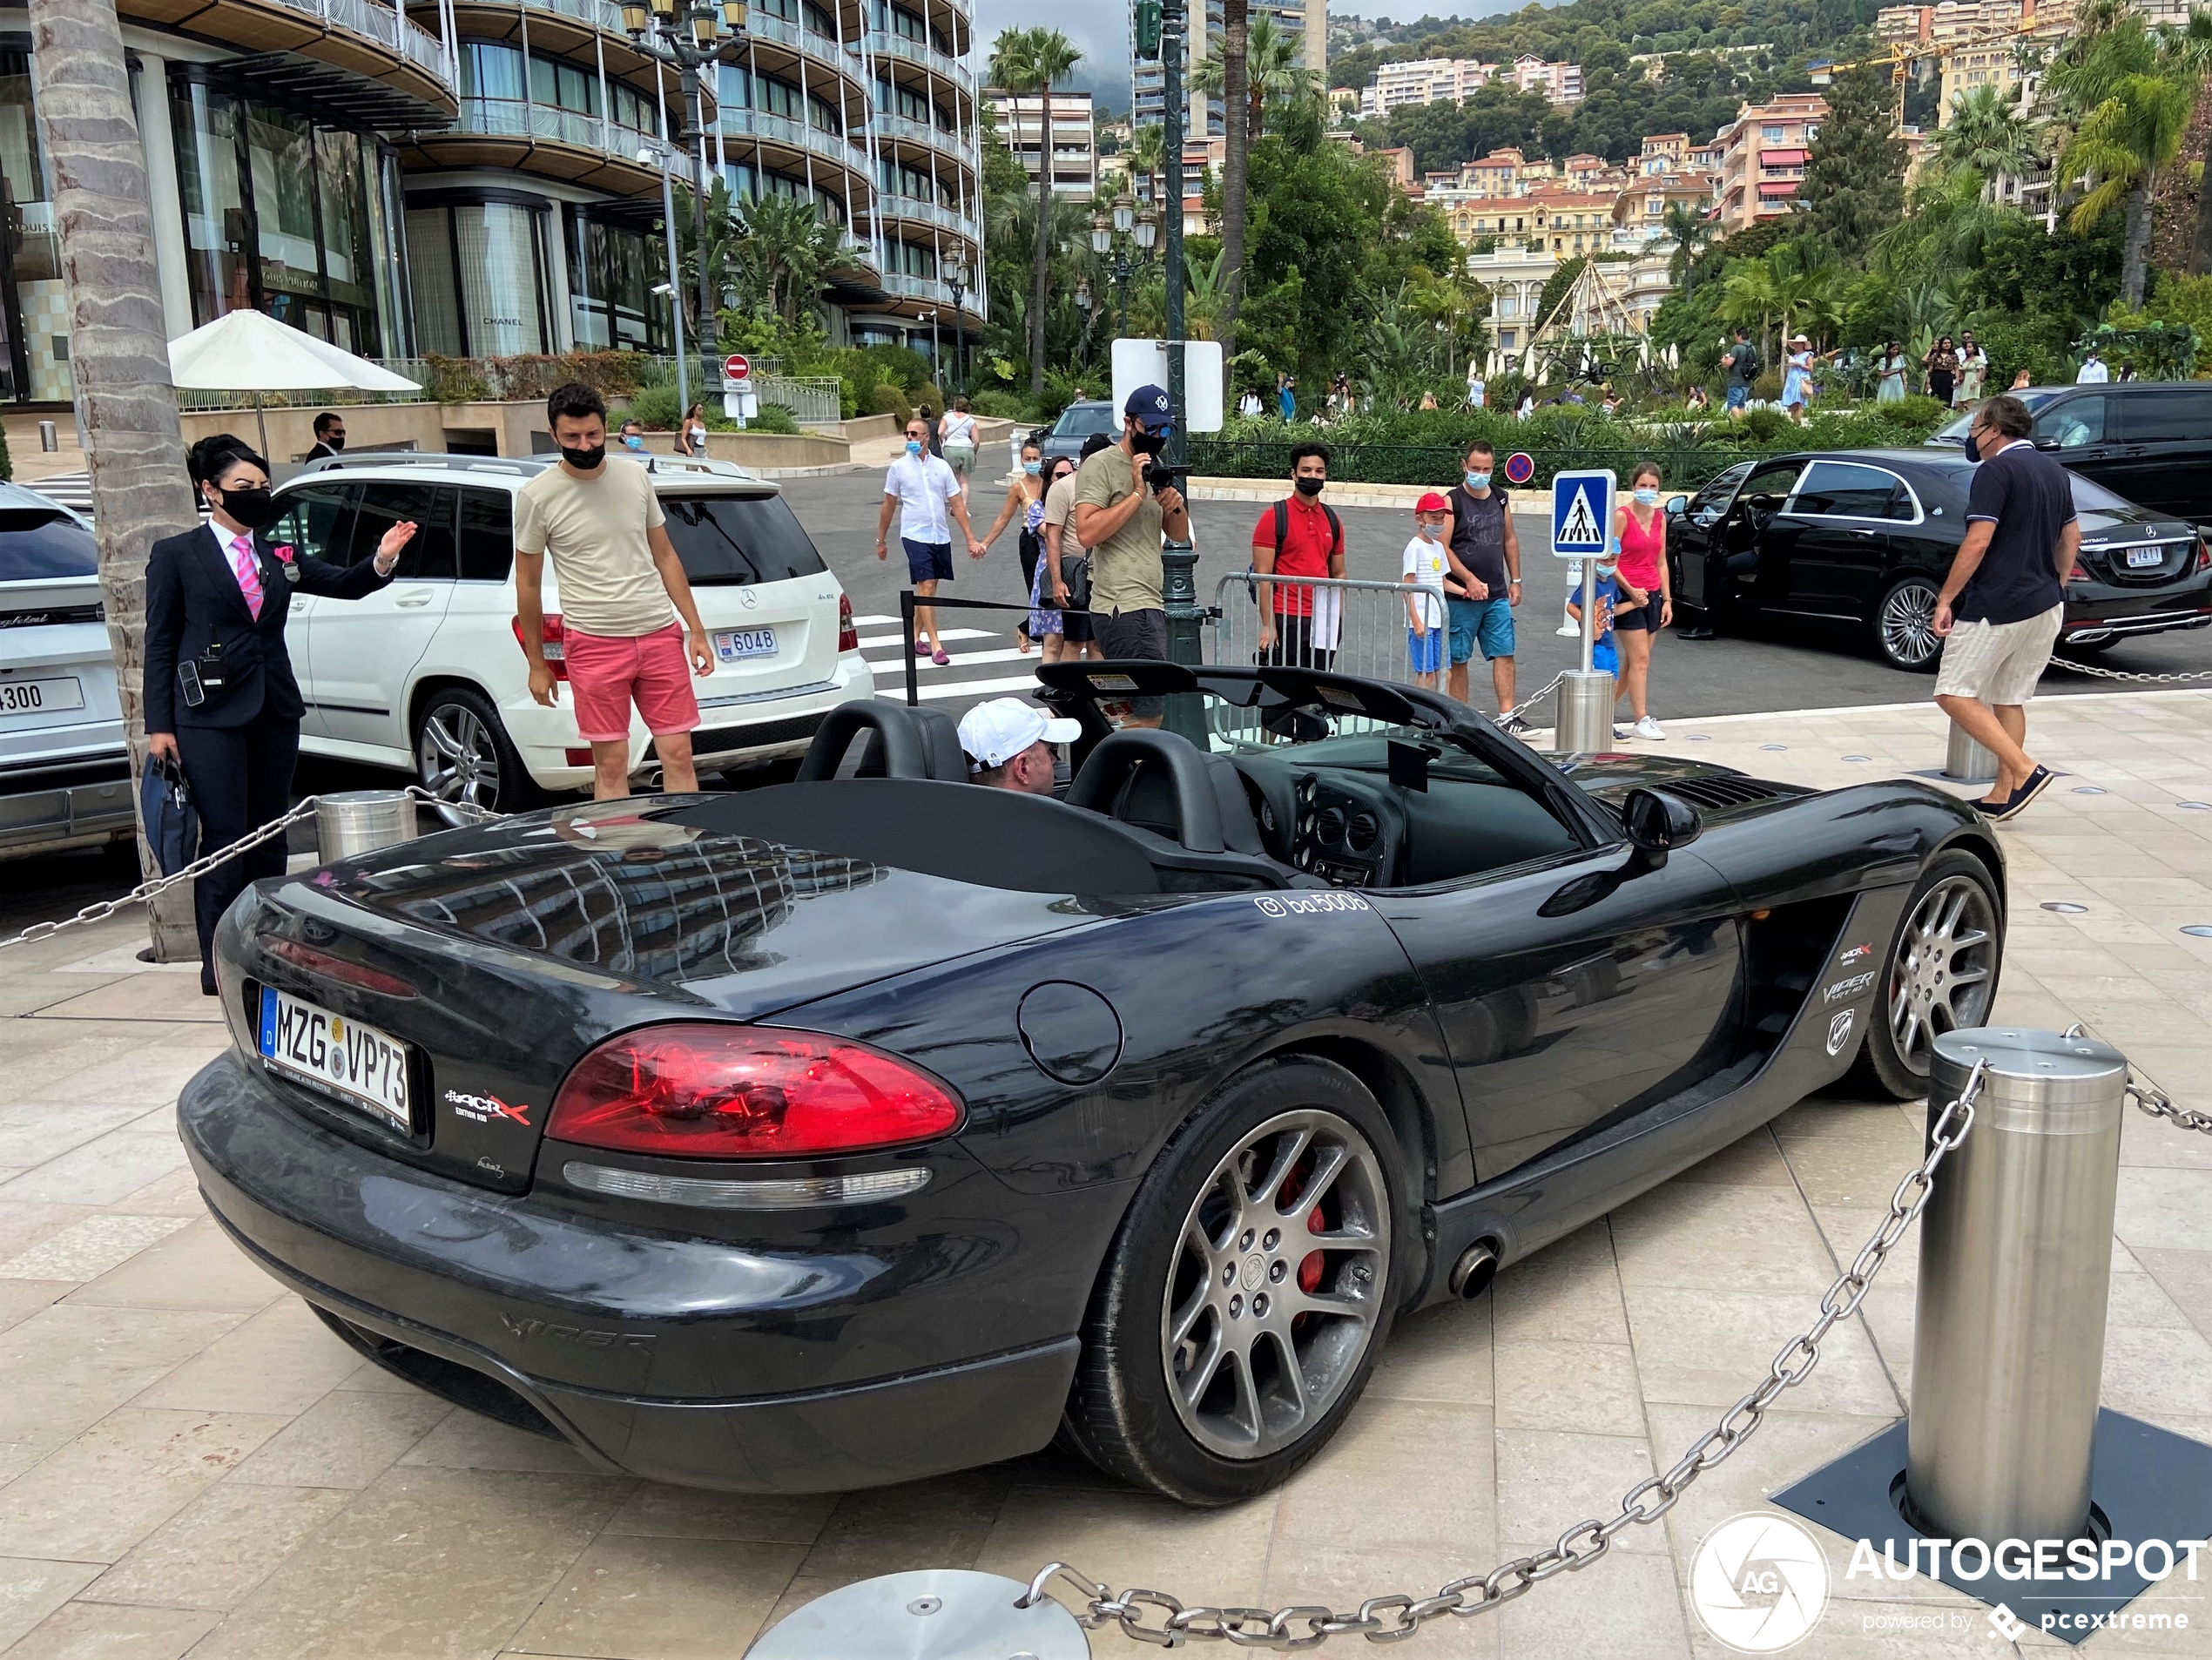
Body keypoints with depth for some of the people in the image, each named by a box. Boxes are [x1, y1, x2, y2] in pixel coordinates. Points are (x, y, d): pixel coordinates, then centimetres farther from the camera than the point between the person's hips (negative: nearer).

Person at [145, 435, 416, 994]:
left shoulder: (280, 555, 12)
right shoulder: (176, 555, 1)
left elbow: (343, 584, 12)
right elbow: (160, 643, 0)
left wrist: (382, 560, -11)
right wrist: (159, 726, -5)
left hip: (276, 710, 5)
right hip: (210, 714, -5)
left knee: (269, 836, 9)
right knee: (225, 837, -6)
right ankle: (219, 963, 0)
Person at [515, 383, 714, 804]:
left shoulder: (635, 475, 6)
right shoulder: (537, 496, -3)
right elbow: (528, 584, 4)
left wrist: (697, 631, 10)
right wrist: (537, 665, 5)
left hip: (660, 633, 3)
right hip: (595, 643, -3)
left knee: (679, 756, 3)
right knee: (611, 765, 1)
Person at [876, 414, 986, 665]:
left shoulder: (941, 466, 4)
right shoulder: (899, 467, -1)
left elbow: (957, 504, 4)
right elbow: (888, 506, 7)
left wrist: (971, 539, -1)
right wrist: (881, 540, 10)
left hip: (941, 537, 3)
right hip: (915, 536, -3)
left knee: (929, 589, 11)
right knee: (925, 588, -10)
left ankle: (915, 637, 25)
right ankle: (935, 645, -9)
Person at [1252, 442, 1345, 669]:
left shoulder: (1332, 521, 13)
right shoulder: (1274, 517, -3)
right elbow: (1263, 575, -7)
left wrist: (1338, 618, 8)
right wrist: (1268, 625, -13)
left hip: (1323, 622, 5)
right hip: (1286, 620, -5)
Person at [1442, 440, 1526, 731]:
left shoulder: (1500, 499, 11)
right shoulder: (1452, 501, -6)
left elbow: (1510, 541, 18)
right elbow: (1443, 548, -11)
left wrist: (1515, 581, 13)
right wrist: (1469, 580, -18)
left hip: (1497, 595, 5)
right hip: (1461, 596, -4)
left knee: (1504, 653, -2)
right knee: (1458, 659, 2)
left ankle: (1506, 715, 0)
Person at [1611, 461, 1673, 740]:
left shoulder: (1659, 518, 10)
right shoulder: (1621, 516, -9)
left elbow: (1661, 562, 13)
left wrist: (1667, 599, 9)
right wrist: (1630, 590, -17)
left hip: (1652, 595, 7)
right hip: (1628, 596, -7)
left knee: (1635, 659, 9)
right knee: (1640, 658, -7)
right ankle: (1642, 720, -3)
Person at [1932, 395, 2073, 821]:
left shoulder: (1996, 471, -13)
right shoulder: (2054, 471, 14)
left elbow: (1977, 542, -21)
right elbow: (2072, 536, 21)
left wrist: (1945, 599, -16)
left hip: (1996, 606, -9)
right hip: (2045, 606, 9)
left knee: (1955, 694, -4)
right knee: (2008, 700, 15)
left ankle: (2025, 770, -13)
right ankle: (2002, 794, 16)